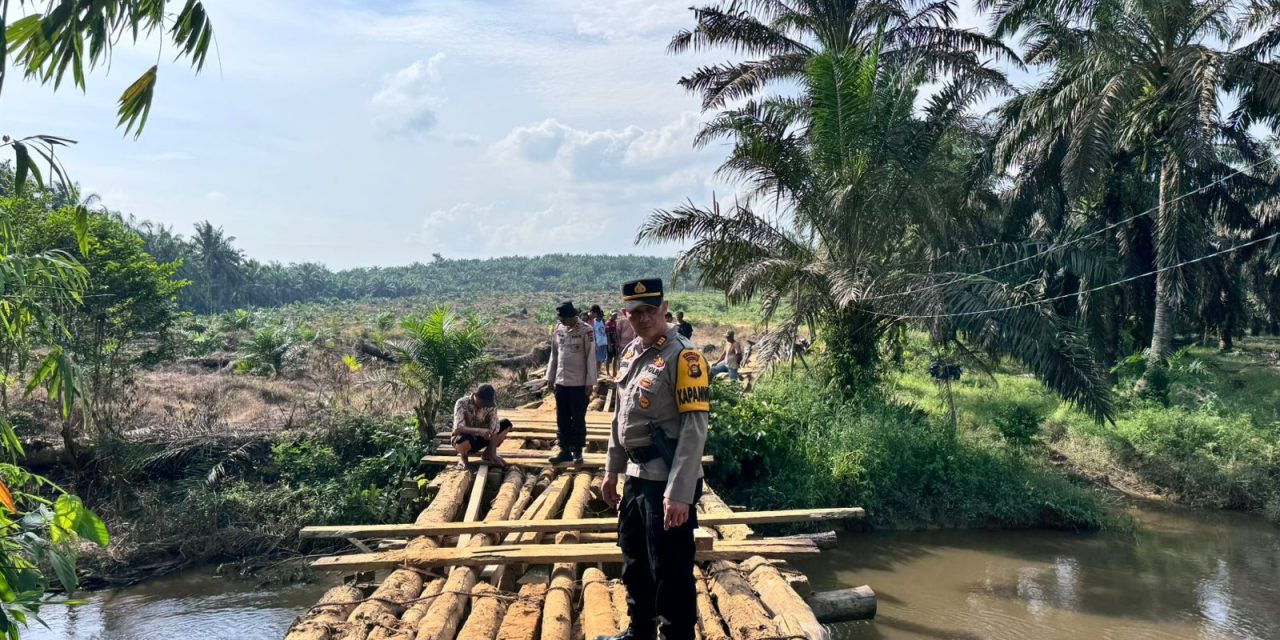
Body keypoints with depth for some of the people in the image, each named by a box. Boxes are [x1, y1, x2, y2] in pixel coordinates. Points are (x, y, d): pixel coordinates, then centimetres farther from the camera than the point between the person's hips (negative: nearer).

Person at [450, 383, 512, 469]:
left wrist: (493, 454, -26)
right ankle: (463, 456, -3)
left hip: (479, 439, 3)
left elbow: (494, 430, -20)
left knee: (506, 424, -14)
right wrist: (479, 430, -50)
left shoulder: (491, 405, -15)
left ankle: (488, 453, 3)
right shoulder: (462, 403, -24)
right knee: (463, 440, -41)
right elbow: (458, 428, -35)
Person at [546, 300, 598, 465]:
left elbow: (591, 357, -11)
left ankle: (577, 451, 15)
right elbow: (554, 354, 12)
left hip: (579, 383, -5)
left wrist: (590, 382, -12)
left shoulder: (586, 330, -12)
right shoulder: (558, 329, 5)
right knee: (562, 419, 11)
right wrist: (550, 377, 11)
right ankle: (565, 450, 20)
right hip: (561, 382, 5)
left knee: (578, 419, 5)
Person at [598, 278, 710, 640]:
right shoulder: (630, 353, 10)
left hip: (668, 483, -9)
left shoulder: (683, 356, -16)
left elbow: (695, 430, -21)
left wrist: (680, 494, -25)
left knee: (671, 573, 0)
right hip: (636, 478, 9)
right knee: (635, 565, 22)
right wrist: (612, 471, 20)